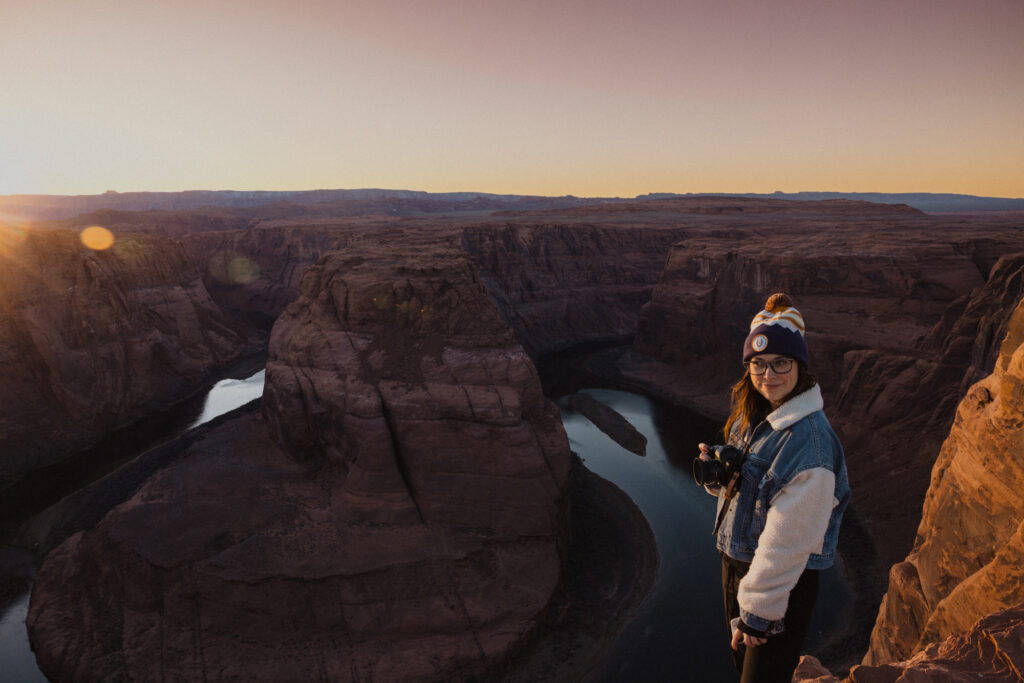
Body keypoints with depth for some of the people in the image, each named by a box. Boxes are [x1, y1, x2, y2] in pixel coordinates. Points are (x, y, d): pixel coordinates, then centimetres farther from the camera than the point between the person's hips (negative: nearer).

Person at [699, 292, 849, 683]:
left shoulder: (809, 438, -26)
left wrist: (758, 610, -19)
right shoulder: (752, 416, 1)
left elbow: (789, 538, -24)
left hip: (783, 582, -8)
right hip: (735, 562, 8)